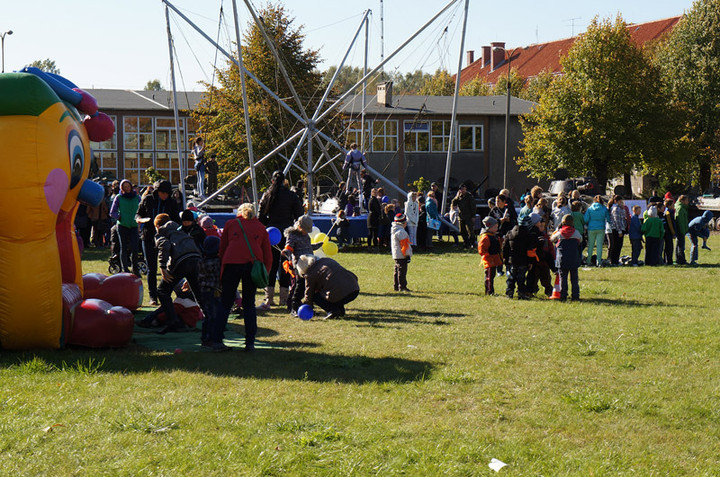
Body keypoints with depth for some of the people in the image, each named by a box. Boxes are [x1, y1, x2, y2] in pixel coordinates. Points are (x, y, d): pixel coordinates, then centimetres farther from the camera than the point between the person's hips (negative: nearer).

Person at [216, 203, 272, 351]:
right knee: (249, 304, 11)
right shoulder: (260, 227, 22)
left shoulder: (231, 223, 20)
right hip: (253, 265, 1)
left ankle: (215, 338, 1)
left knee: (225, 304, 6)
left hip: (231, 263, -1)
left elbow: (222, 248, 20)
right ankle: (250, 342, 5)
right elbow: (268, 255, 18)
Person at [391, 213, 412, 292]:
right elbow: (404, 244, -18)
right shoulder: (401, 231, -17)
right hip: (401, 256, -10)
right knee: (402, 270, -8)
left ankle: (396, 286, 18)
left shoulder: (394, 230, 16)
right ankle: (402, 287, -7)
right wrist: (407, 254, -16)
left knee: (397, 270, 14)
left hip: (396, 255, 10)